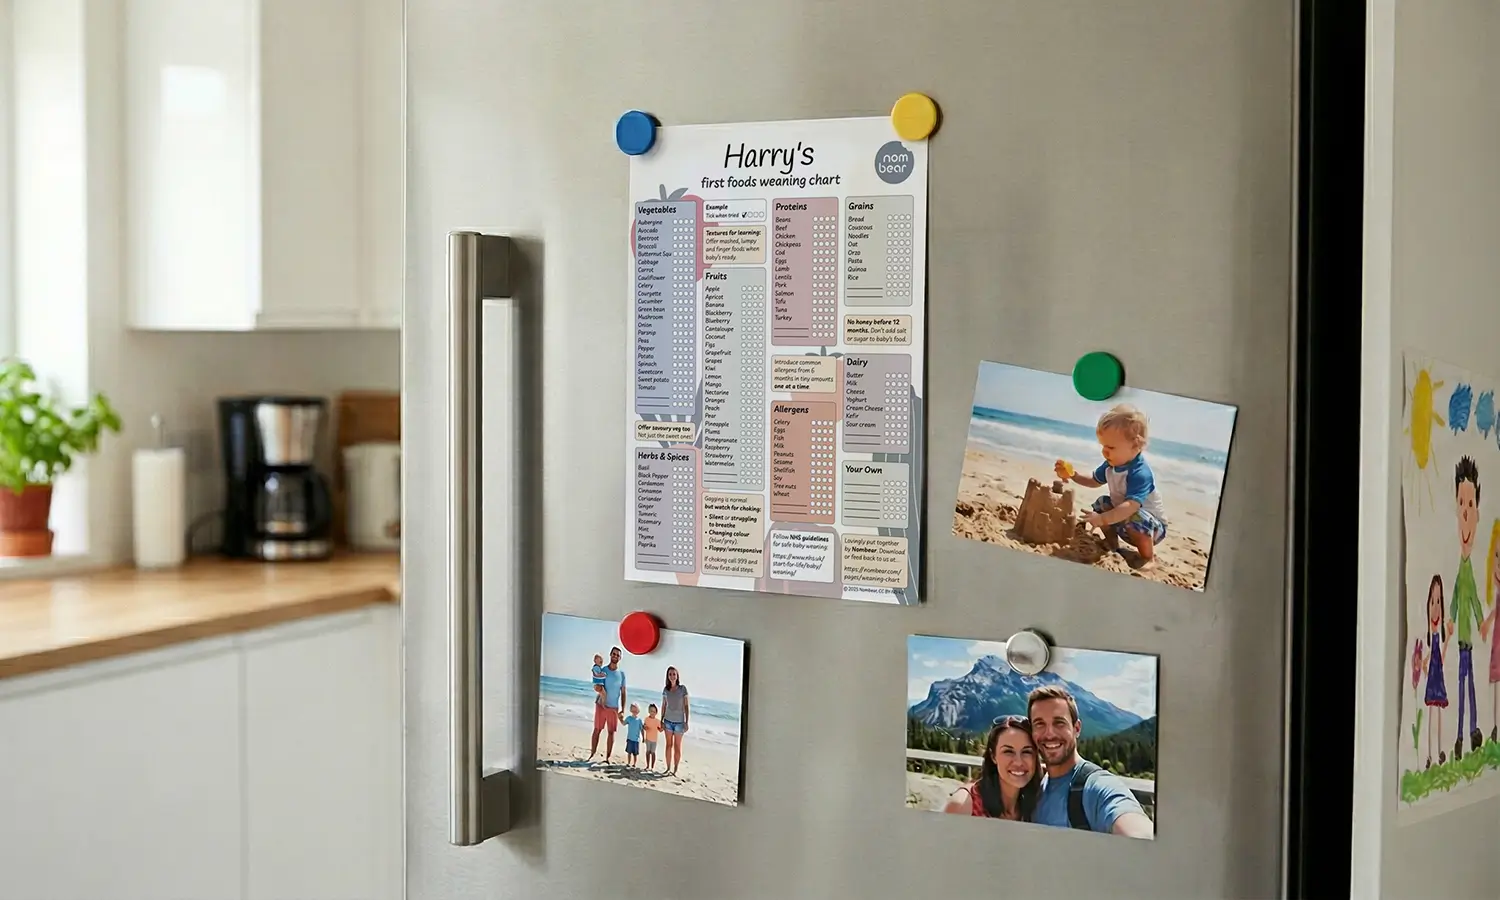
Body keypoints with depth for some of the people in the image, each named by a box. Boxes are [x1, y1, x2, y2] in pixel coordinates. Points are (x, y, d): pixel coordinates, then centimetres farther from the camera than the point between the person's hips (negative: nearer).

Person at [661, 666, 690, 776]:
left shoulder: (683, 688, -6)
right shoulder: (665, 689, 2)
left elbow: (686, 706, -5)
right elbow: (663, 706, 10)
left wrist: (686, 722, -7)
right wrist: (661, 720, 6)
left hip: (679, 721, -3)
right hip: (668, 721, 3)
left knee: (677, 746, 2)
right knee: (669, 745, 5)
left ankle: (675, 769, 7)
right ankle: (668, 768, 10)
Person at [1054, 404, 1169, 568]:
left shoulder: (1140, 473, -35)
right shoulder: (1111, 465, -7)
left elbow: (1131, 506, -46)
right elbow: (1094, 481, 14)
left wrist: (1103, 519, -56)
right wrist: (1072, 475, -4)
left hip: (1152, 526, -9)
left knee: (1135, 518, -37)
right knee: (1100, 504, 4)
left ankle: (1148, 557, -15)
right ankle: (1112, 544, 19)